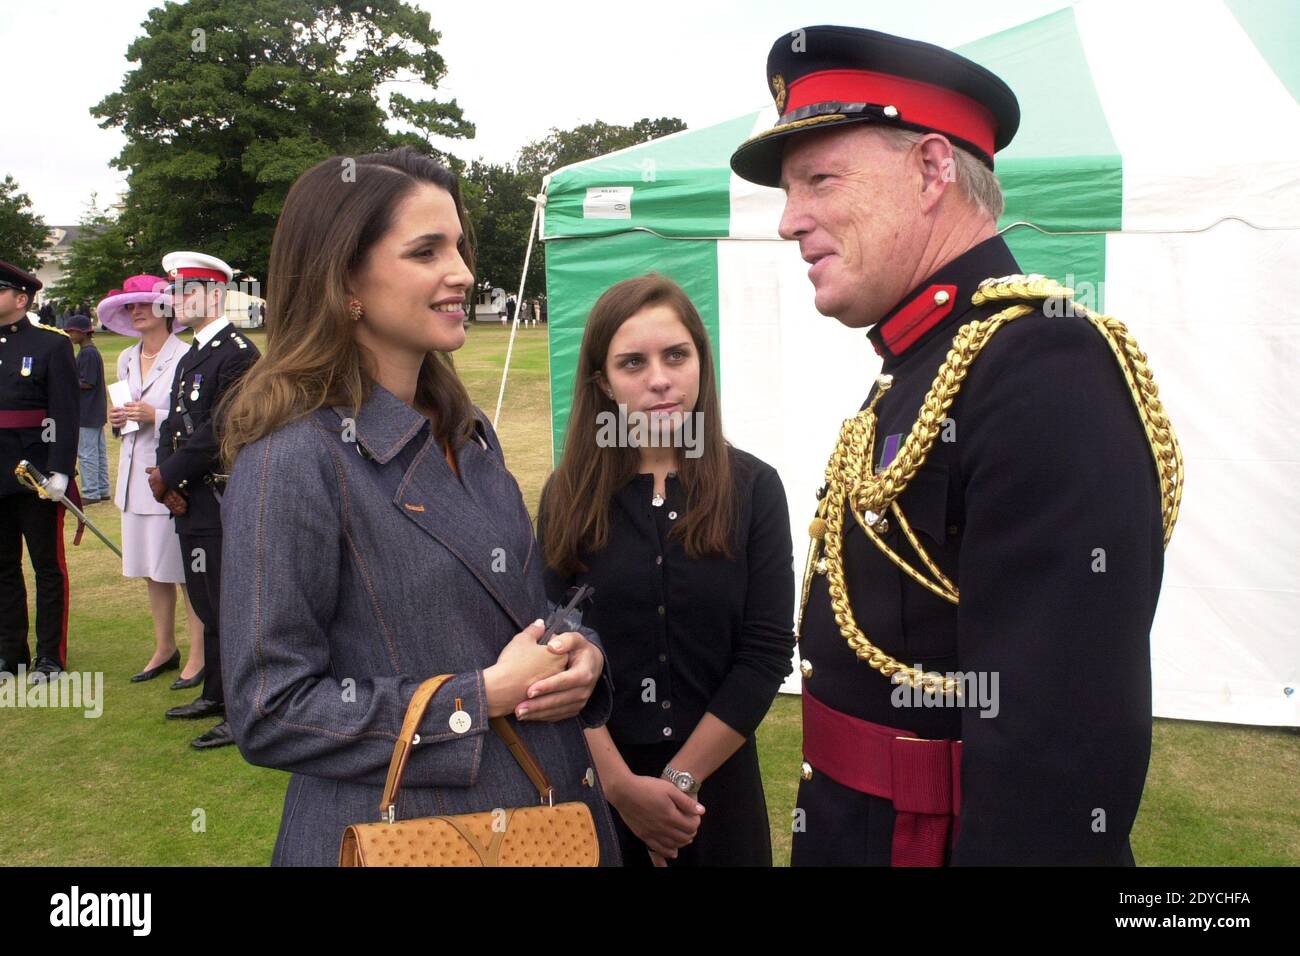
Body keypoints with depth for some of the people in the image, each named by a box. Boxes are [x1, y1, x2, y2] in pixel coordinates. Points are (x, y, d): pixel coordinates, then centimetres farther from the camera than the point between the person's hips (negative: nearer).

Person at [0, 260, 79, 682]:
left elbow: (67, 414, -11)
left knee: (48, 566, 5)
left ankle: (50, 656, 13)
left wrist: (59, 471, -17)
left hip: (36, 473, -5)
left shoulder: (51, 343, -5)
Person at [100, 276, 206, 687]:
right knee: (151, 571, 14)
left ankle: (199, 654, 7)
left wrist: (155, 417, -19)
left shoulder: (185, 356, -9)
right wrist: (117, 420, 3)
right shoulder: (127, 359, 14)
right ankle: (164, 649, 27)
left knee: (185, 570, -3)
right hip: (136, 472, 8)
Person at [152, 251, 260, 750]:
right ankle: (215, 694, 30)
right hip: (190, 500, 9)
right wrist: (166, 477, -2)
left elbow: (221, 429, -20)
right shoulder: (191, 356, 17)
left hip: (222, 500, -9)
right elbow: (173, 424, 15)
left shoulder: (238, 353, -13)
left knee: (229, 607, -3)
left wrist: (169, 474, -12)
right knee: (206, 605, 17)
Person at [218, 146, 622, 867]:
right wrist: (481, 697, -20)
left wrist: (581, 655, -7)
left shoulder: (469, 435, 5)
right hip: (401, 827, -7)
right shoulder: (293, 461, -18)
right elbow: (269, 714, -18)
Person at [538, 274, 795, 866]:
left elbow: (767, 652, -9)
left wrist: (681, 779, -12)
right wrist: (622, 783, -14)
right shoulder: (568, 498, -5)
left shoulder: (753, 489, -7)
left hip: (718, 778, 0)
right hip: (595, 784, 0)